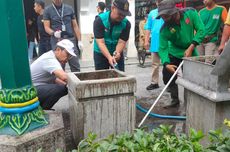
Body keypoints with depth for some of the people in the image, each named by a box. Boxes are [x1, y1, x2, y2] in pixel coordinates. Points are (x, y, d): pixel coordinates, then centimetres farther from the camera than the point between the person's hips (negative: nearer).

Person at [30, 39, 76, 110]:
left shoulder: (51, 57, 8)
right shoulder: (49, 59, -24)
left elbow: (55, 79, 11)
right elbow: (64, 77, -40)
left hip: (39, 86, 10)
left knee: (66, 87, 4)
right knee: (60, 88, -28)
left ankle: (42, 108, 13)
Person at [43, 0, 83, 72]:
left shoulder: (69, 8, 10)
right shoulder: (47, 10, 5)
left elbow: (75, 26, 11)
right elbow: (46, 27, 0)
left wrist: (79, 41, 4)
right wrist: (54, 33, -22)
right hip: (57, 41, -1)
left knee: (75, 66, 0)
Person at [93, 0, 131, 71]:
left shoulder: (126, 23, -14)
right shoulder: (99, 20, -21)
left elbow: (121, 42, -15)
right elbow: (101, 42, -27)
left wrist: (117, 52, -37)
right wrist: (109, 57, -40)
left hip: (117, 53, 2)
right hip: (100, 53, -1)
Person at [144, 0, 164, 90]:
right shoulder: (152, 13, 10)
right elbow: (148, 28, 11)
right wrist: (146, 41, 5)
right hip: (155, 43, 3)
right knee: (155, 64, 10)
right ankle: (154, 82, 21)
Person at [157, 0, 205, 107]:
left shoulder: (190, 13, -22)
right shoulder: (164, 29, -23)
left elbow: (201, 30, -18)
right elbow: (163, 48, -23)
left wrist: (191, 47, -26)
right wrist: (166, 64, -40)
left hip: (191, 53, 0)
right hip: (174, 54, 0)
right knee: (168, 76, -4)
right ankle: (175, 100, 15)